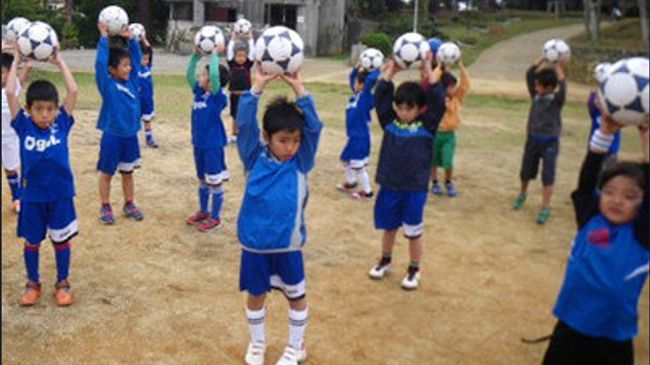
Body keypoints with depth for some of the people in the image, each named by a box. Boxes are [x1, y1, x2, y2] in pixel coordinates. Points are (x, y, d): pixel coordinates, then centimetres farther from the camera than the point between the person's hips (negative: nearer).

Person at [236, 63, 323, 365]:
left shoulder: (301, 162, -6)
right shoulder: (255, 158, -6)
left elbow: (314, 127, -17)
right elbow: (244, 124, -18)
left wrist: (298, 88, -23)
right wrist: (258, 86, -26)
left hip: (288, 244, 0)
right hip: (255, 243, 0)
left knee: (296, 295, 14)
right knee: (255, 294, 16)